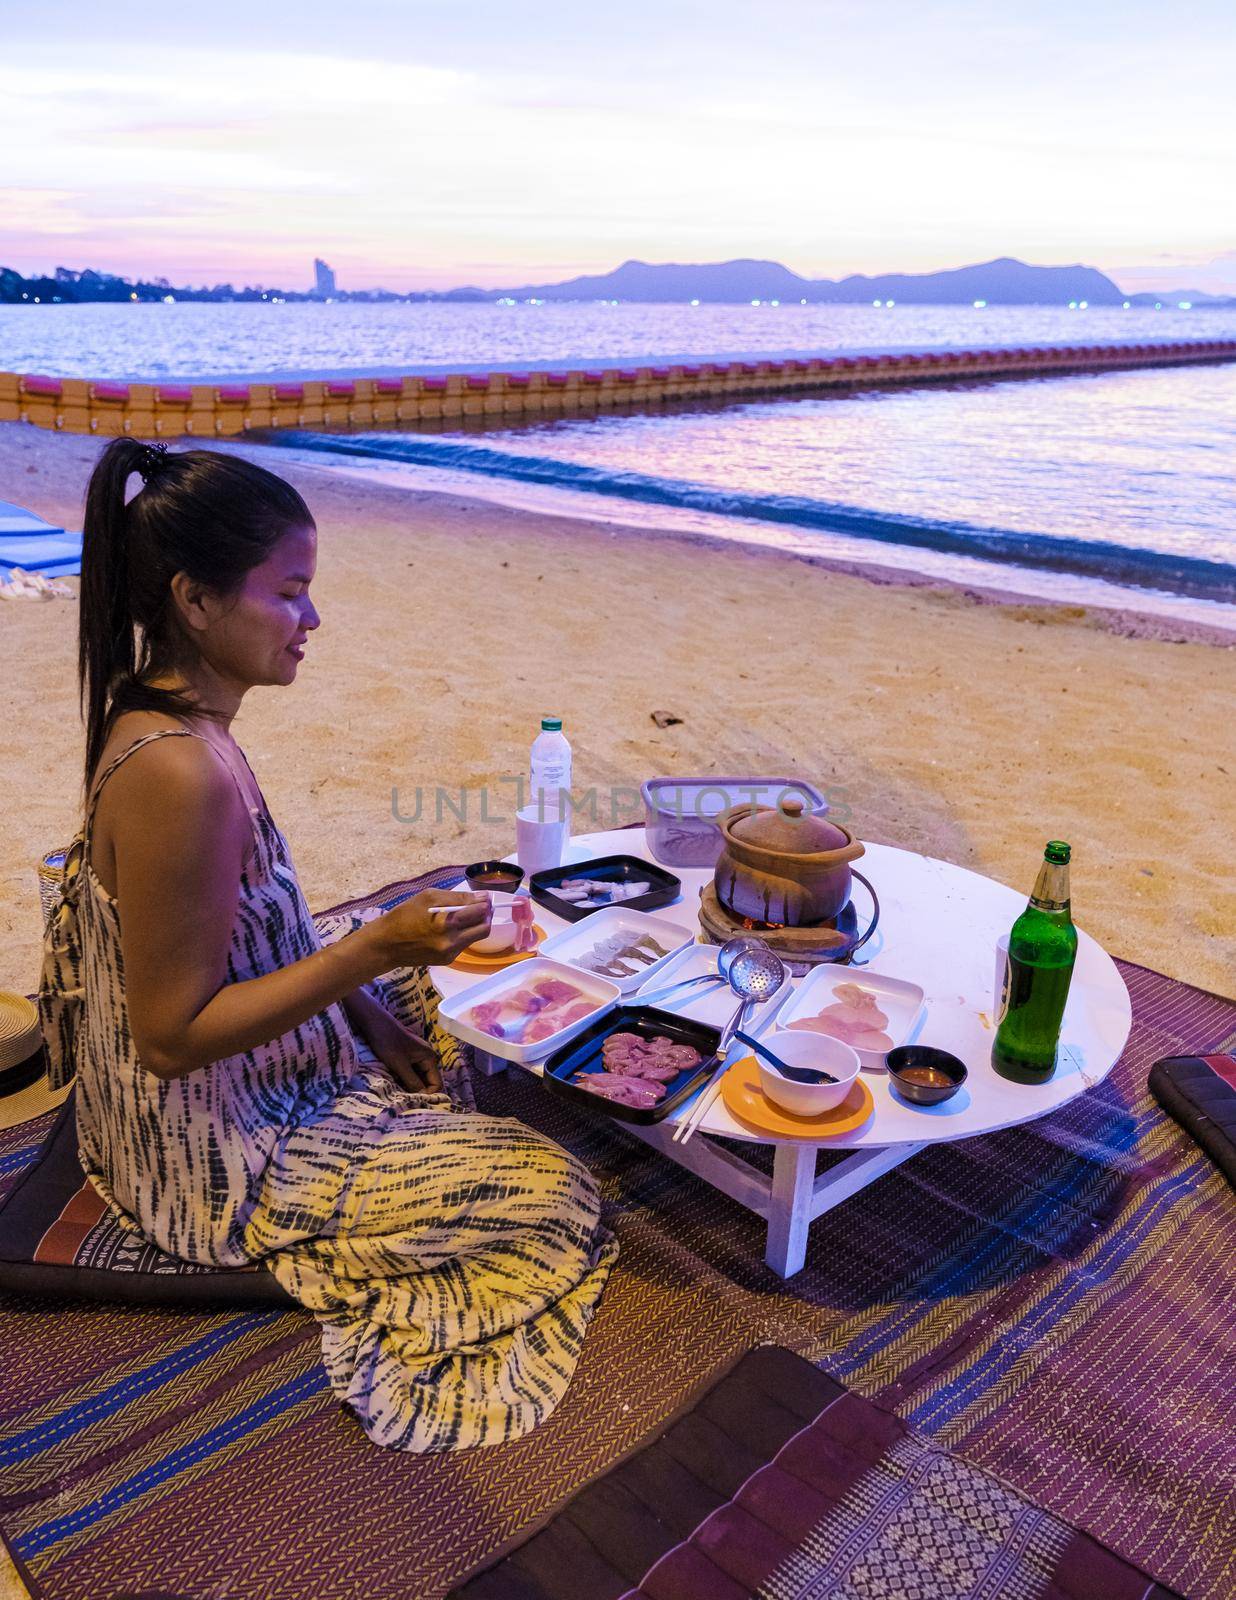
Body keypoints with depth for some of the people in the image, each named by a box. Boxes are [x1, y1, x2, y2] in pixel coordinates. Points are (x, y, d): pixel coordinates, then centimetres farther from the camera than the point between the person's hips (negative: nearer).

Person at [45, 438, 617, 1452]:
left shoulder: (164, 718, -2)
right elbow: (175, 1035, -28)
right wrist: (376, 953, -30)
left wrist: (367, 1014, 2)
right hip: (214, 1158, -10)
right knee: (551, 1182, 0)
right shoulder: (181, 775, -34)